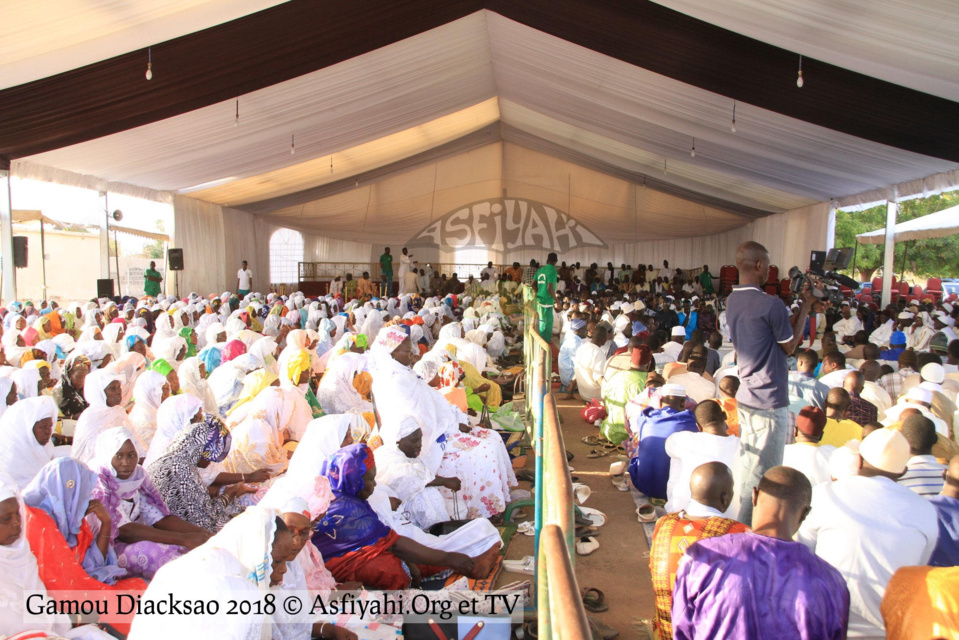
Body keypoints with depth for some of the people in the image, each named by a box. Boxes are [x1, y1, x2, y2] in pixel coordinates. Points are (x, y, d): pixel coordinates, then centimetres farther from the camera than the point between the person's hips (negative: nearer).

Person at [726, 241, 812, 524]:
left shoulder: (732, 301, 8)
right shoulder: (771, 304, -19)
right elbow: (790, 346, -6)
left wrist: (801, 306, 13)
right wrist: (805, 307, 2)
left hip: (745, 396, 9)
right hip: (770, 401, -9)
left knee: (746, 466, 19)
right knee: (762, 473, 2)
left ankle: (739, 524, 29)